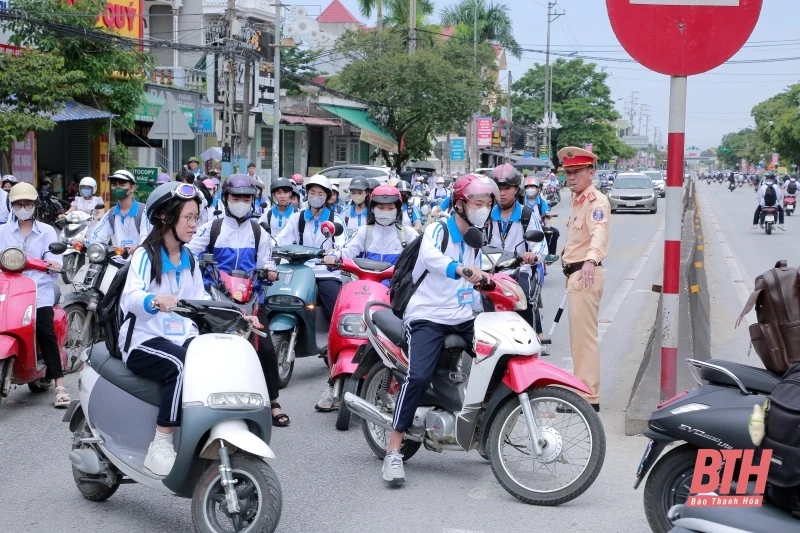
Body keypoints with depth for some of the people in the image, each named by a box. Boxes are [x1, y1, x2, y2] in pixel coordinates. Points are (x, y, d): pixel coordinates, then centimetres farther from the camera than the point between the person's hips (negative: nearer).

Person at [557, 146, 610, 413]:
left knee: (584, 337, -10)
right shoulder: (578, 201, 17)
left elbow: (599, 232, -35)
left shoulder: (596, 201, -15)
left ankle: (589, 398, -8)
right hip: (574, 273, 11)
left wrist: (591, 260, -52)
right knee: (578, 337, 17)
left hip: (585, 274, -10)